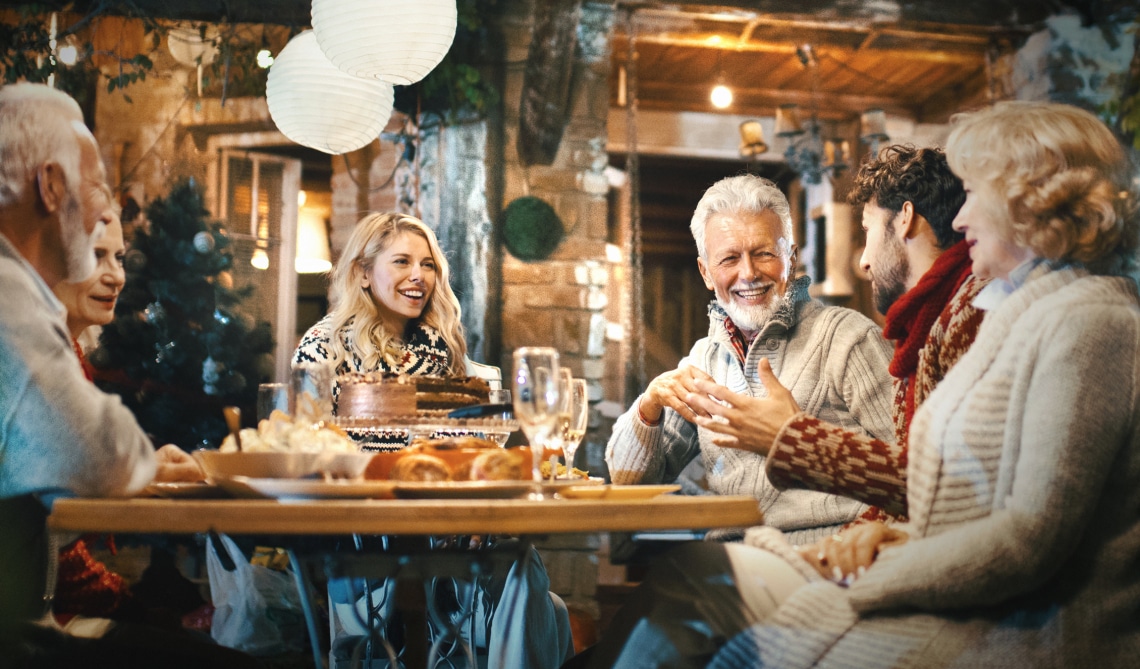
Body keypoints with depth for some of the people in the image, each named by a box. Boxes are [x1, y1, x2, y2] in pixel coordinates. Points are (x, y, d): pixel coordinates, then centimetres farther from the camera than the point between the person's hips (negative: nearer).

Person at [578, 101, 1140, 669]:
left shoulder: (1087, 321, -14)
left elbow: (1032, 540, -21)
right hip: (964, 600, 9)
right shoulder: (1027, 311, 18)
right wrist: (899, 538, 1)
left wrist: (868, 582, -14)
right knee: (691, 575, 0)